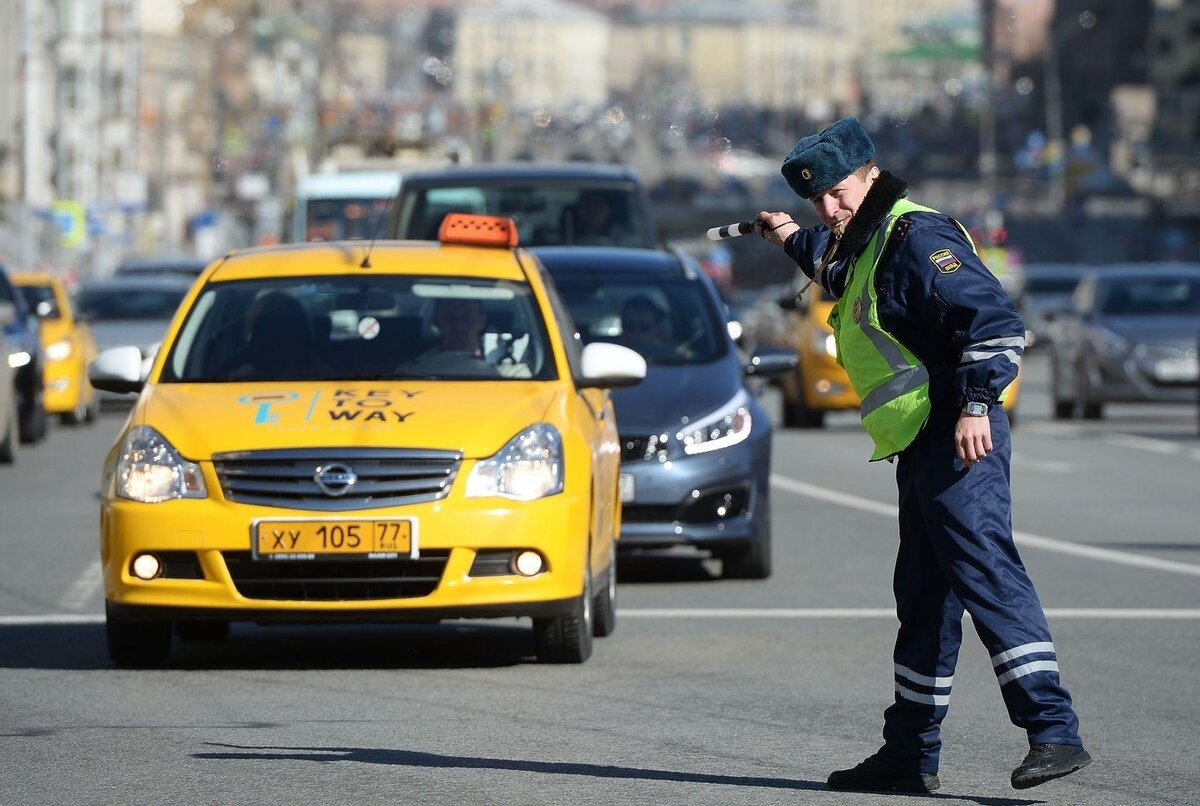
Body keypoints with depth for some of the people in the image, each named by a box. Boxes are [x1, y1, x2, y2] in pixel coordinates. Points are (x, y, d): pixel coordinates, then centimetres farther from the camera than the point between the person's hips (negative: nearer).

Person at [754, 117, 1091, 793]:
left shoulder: (918, 237, -10)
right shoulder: (868, 247, 21)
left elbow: (998, 321, -20)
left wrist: (975, 404, -25)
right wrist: (795, 240, 50)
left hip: (959, 441, -11)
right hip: (922, 452, 11)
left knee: (988, 575, -19)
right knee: (924, 603, 14)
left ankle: (1055, 731, -26)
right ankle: (911, 754, 22)